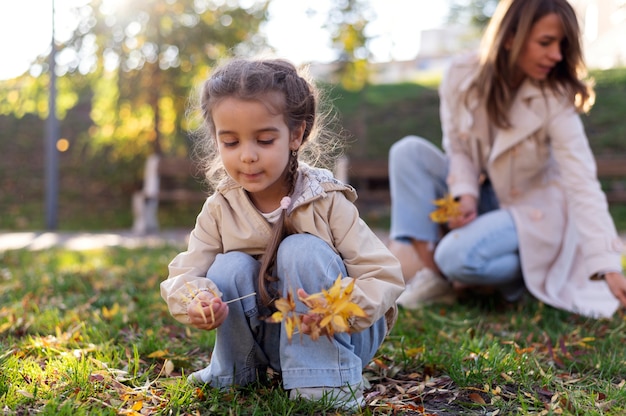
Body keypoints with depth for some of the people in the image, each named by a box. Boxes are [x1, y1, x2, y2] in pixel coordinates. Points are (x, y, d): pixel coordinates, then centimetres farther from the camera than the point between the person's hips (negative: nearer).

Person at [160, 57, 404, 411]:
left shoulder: (327, 202, -19)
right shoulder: (219, 210, -8)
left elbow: (385, 275, -21)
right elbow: (183, 274, -11)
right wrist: (196, 299, -36)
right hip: (270, 337, 3)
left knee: (302, 250, -28)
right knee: (228, 269, -21)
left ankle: (329, 382, -18)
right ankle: (234, 369, 4)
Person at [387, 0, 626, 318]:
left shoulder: (555, 99, -22)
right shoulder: (461, 75, -14)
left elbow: (583, 184, -27)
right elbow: (458, 148, -3)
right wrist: (464, 194, -22)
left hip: (534, 210, -4)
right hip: (482, 195, 5)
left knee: (458, 257, -31)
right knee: (409, 151, -16)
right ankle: (427, 269, -18)